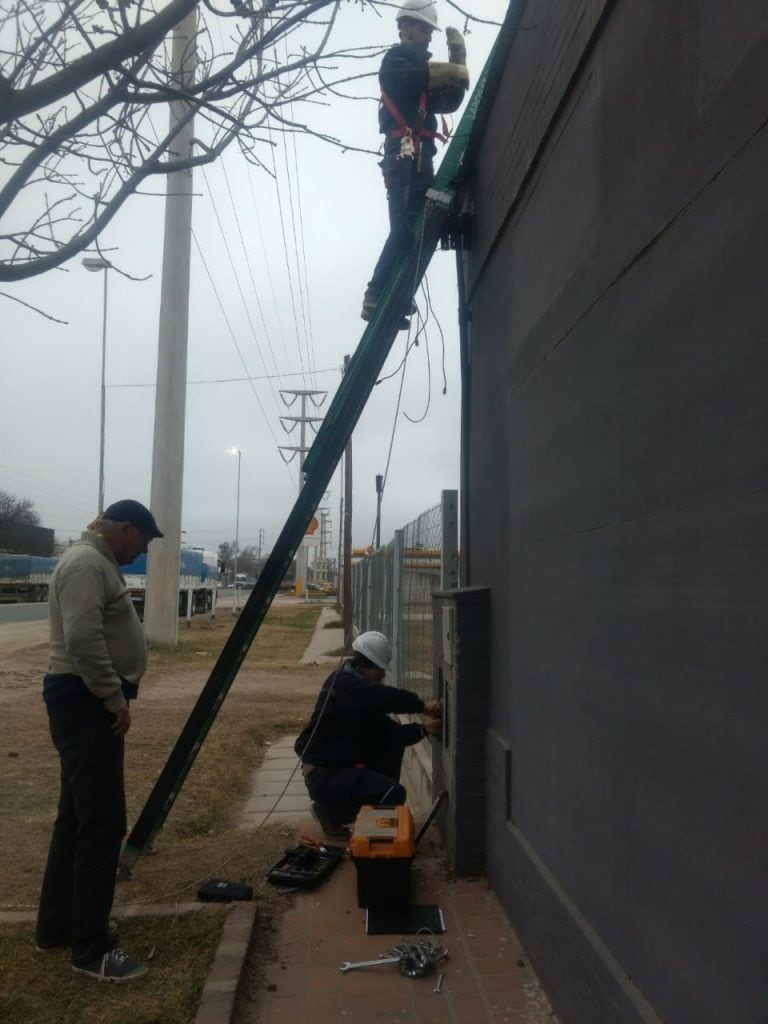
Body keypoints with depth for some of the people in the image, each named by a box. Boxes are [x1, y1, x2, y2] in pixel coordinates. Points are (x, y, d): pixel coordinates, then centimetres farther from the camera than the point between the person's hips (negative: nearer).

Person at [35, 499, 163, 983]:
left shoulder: (98, 563, 18)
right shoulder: (86, 563, -16)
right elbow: (84, 640, -27)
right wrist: (116, 699, -20)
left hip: (90, 700, 11)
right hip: (85, 700, -11)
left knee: (78, 816, 17)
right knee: (102, 823, -7)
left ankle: (57, 926, 29)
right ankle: (92, 950, 2)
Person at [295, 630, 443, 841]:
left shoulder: (365, 697, 13)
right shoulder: (343, 683, -18)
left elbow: (391, 732, 7)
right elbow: (382, 697, -36)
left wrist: (423, 729, -8)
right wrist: (422, 706, -29)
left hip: (346, 766, 10)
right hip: (324, 776, -10)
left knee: (393, 741, 6)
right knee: (394, 795, -19)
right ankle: (329, 811, -2)